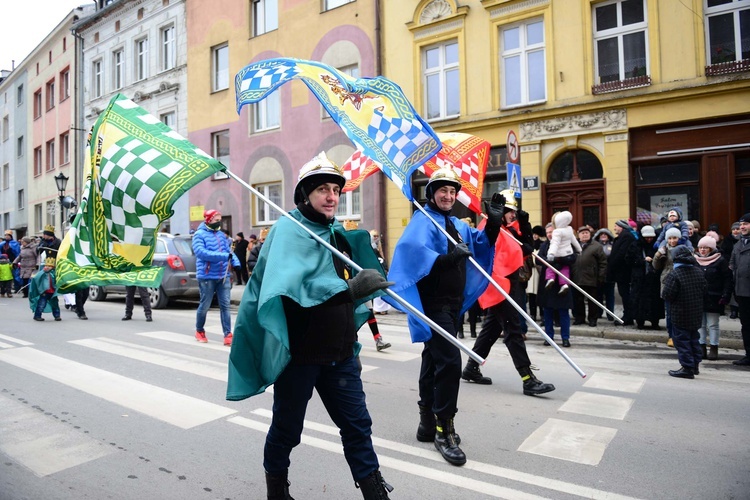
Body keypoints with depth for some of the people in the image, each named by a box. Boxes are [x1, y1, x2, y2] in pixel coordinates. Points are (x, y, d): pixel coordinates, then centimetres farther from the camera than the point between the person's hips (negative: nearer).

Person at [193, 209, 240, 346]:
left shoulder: (222, 234, 14)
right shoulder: (199, 235, -4)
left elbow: (229, 251, 12)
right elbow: (201, 252, -19)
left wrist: (236, 263, -8)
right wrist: (223, 256, -25)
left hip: (224, 276, 5)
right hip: (207, 277, -5)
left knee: (225, 305, 2)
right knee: (205, 305, 6)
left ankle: (228, 335, 4)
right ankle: (199, 331, 29)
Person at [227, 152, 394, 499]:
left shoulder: (339, 234, 10)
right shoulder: (288, 230, -12)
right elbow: (289, 286, -33)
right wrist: (350, 288, -43)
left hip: (340, 353, 6)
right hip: (299, 353, -6)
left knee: (357, 424, 12)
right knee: (287, 428, 12)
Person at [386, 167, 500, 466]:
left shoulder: (458, 225, 18)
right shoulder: (423, 221, -9)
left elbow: (480, 245, 17)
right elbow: (413, 250, -26)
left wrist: (493, 224, 1)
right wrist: (445, 259, -38)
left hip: (452, 304, 9)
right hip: (433, 304, -9)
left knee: (434, 360, 15)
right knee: (449, 360, -14)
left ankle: (428, 423, 27)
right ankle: (444, 430, -3)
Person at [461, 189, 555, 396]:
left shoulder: (508, 229, 18)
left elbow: (527, 248, 15)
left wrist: (524, 223, 7)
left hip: (507, 286, 10)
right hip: (499, 287, -10)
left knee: (492, 328, 15)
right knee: (513, 331, -9)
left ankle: (471, 368, 24)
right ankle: (528, 380, -6)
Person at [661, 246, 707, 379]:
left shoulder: (674, 275, -20)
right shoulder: (699, 272, 3)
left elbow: (667, 295, -20)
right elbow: (704, 293, 10)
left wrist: (663, 290, 1)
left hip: (680, 314, -7)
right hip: (696, 313, 7)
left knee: (682, 340, 1)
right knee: (693, 339, 19)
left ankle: (687, 368, 2)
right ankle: (695, 365, 29)